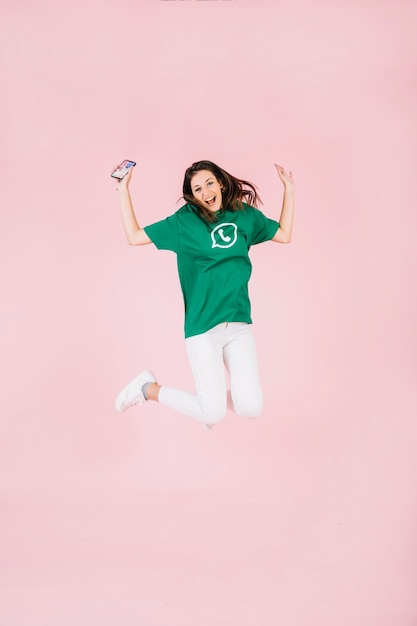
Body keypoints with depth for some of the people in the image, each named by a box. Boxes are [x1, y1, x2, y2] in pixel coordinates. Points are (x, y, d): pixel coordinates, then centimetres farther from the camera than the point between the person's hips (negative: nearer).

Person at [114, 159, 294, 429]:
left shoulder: (244, 214, 9)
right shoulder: (183, 221, -1)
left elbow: (284, 235, 17)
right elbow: (135, 237, 0)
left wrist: (289, 189, 15)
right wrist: (124, 192, -1)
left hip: (239, 324, 4)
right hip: (202, 327, -4)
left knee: (251, 409, -5)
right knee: (213, 414, -5)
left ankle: (213, 395, 29)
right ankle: (149, 388, 17)